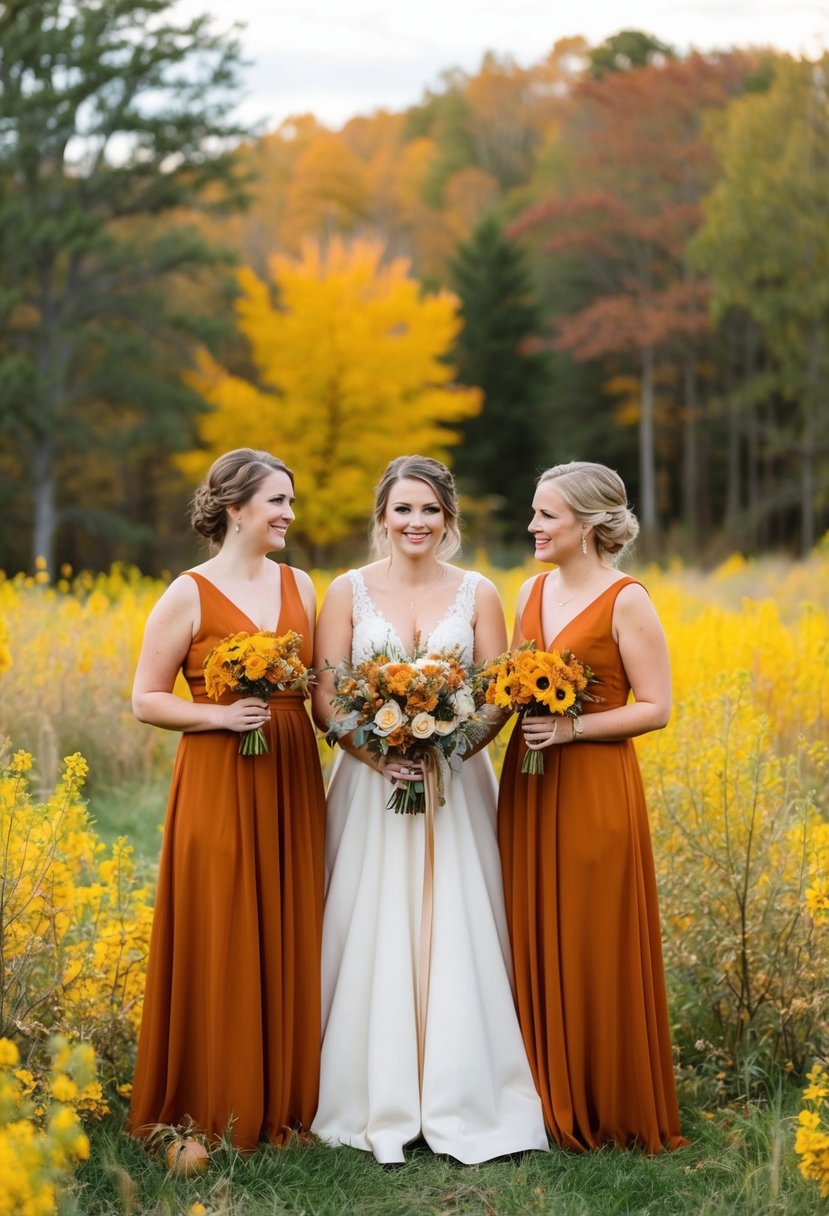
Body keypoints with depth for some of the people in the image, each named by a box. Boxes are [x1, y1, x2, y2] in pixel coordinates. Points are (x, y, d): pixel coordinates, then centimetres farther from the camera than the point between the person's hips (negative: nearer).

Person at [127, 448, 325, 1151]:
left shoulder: (299, 586, 10)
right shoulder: (190, 595, -5)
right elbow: (145, 701, -3)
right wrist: (219, 715, -17)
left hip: (293, 783, 5)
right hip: (219, 786, -5)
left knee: (289, 940, 8)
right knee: (222, 944, 0)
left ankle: (285, 1102, 19)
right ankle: (218, 1111, 13)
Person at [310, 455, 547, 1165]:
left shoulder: (479, 594, 5)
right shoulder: (348, 592, 3)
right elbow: (325, 700, -1)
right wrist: (376, 753, -18)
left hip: (456, 785, 0)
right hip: (372, 784, 0)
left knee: (456, 936, -1)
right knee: (375, 939, -1)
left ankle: (461, 1104, 8)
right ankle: (378, 1106, 8)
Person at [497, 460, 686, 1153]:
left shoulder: (626, 601, -10)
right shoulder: (532, 592, 10)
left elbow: (655, 708, -11)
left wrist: (572, 726, -19)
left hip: (596, 791, -6)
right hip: (529, 788, 6)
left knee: (596, 948, 1)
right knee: (537, 943, 9)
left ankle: (611, 1108, 15)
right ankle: (550, 1096, 22)